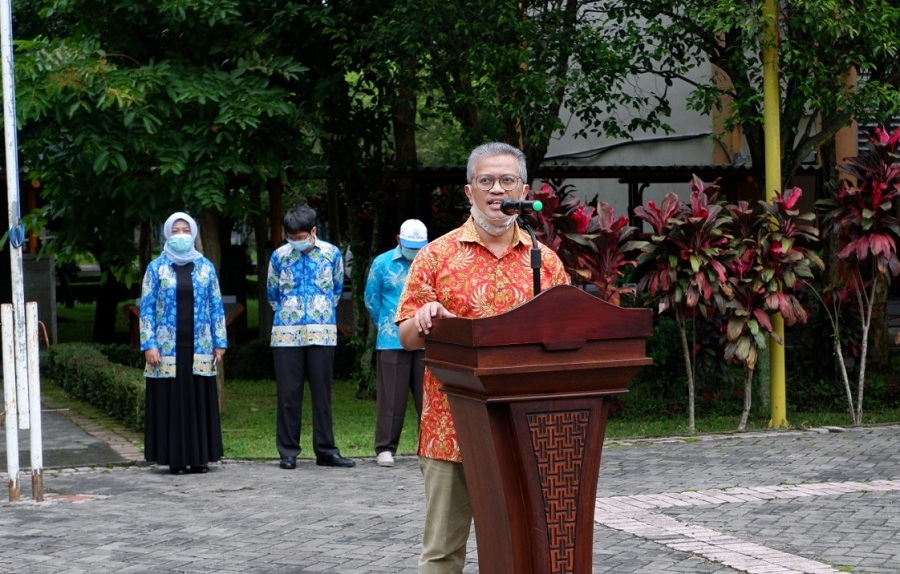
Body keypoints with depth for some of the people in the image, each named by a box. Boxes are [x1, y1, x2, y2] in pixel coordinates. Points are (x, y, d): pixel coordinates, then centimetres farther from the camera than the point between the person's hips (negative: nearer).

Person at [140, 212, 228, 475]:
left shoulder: (205, 267, 9)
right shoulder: (156, 268, 4)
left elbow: (216, 306, 10)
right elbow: (146, 307, 2)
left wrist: (220, 343, 4)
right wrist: (149, 345, -7)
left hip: (199, 347, 2)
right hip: (167, 348, -1)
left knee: (199, 401, 2)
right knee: (170, 401, 0)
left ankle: (199, 456, 9)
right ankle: (175, 458, 5)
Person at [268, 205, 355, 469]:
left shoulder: (331, 253, 3)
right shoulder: (279, 256, 2)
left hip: (322, 333, 0)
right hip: (286, 335, 0)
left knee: (322, 392, 4)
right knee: (288, 393, 1)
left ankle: (325, 450, 10)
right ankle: (288, 452, 7)